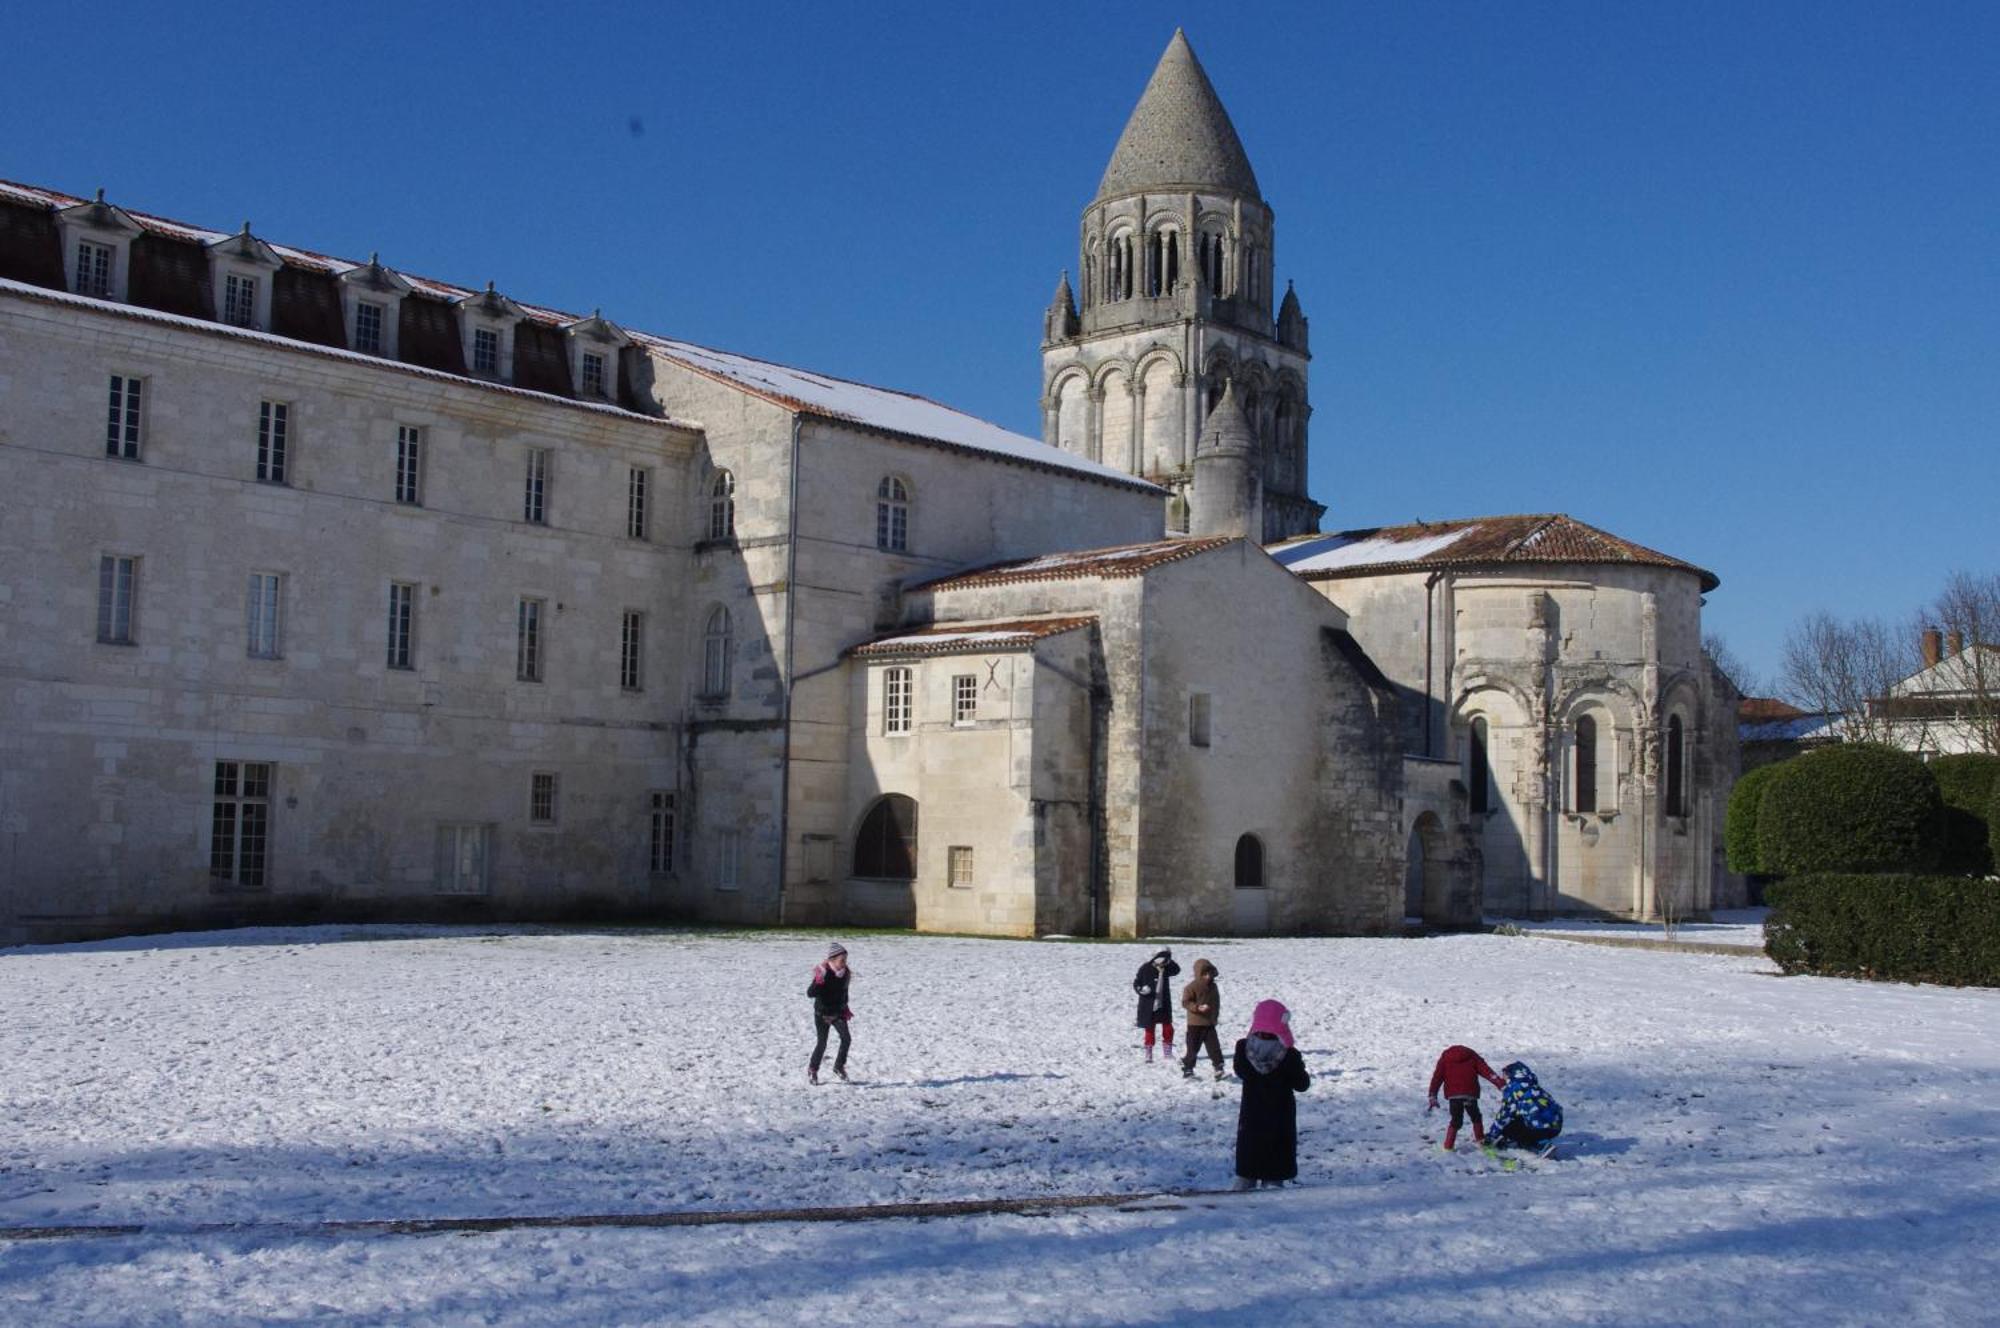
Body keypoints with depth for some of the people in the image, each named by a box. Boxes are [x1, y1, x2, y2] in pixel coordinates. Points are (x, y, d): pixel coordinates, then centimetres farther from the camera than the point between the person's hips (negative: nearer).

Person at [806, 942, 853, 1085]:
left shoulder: (845, 973, -3)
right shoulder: (823, 973, -23)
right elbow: (810, 993, -28)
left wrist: (845, 1008, 16)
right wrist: (818, 983, -45)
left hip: (838, 1012, 5)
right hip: (822, 1014, -5)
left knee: (846, 1038, -8)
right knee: (822, 1043, -1)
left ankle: (839, 1067, 10)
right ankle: (812, 1070, 20)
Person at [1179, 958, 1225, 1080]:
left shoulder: (1213, 987, 8)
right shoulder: (1192, 987, -12)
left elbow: (1216, 1002, 21)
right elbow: (1185, 1002, -16)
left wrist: (1215, 1016, 18)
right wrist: (1198, 1007, -28)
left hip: (1210, 1024, 5)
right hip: (1195, 1024, -5)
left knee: (1214, 1046, -2)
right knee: (1193, 1048, 2)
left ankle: (1219, 1069, -2)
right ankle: (1187, 1069, 15)